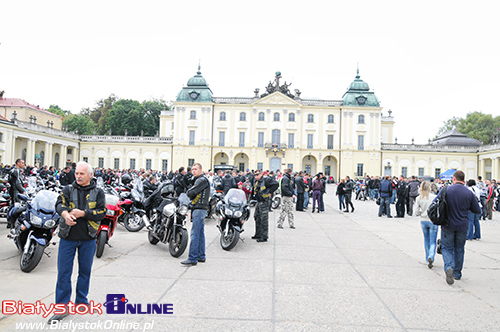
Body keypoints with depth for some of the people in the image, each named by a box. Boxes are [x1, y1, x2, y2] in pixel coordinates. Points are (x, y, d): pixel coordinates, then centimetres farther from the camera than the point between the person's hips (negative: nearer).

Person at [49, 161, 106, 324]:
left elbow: (102, 212, -8)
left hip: (88, 238, 0)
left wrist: (83, 213, -21)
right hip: (68, 237, 0)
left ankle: (81, 301, 28)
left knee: (85, 271, 12)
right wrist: (65, 213, -33)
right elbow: (59, 204, -12)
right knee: (64, 272, 2)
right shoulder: (68, 189, 5)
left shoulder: (98, 192, 2)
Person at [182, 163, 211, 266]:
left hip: (200, 209, -10)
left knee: (195, 234, -10)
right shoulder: (198, 179, 21)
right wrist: (190, 194, -1)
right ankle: (201, 256, 20)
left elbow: (191, 193, -17)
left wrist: (188, 192, 2)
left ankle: (192, 259, -8)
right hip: (199, 209, 10)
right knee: (200, 234, 13)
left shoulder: (202, 180, -12)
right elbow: (191, 194, 19)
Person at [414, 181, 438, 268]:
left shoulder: (419, 198, -3)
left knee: (426, 240, 18)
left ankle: (428, 259, 25)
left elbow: (416, 212, -4)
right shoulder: (434, 197, -11)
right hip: (433, 221, -3)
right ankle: (431, 257, -19)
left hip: (423, 221, 3)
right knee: (433, 241, 2)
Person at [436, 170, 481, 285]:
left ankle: (449, 268, -15)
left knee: (447, 248, 9)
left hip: (448, 225, -2)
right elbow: (477, 210, 2)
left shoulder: (446, 190, -10)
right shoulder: (469, 193, -6)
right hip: (463, 226, 2)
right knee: (459, 249, 16)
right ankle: (457, 274, 25)